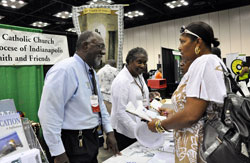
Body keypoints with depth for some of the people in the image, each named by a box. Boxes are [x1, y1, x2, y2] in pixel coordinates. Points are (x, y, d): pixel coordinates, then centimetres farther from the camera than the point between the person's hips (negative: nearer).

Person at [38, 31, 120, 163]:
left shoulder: (91, 72, 7)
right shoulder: (65, 70, -21)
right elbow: (48, 113, -23)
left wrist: (109, 131, 8)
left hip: (92, 138, 9)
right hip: (74, 143, -9)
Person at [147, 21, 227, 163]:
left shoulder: (203, 62, -18)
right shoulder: (215, 61, 12)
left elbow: (191, 115, -24)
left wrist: (160, 125, -10)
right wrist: (173, 112, 17)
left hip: (198, 148, -9)